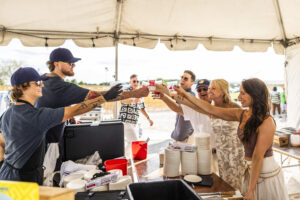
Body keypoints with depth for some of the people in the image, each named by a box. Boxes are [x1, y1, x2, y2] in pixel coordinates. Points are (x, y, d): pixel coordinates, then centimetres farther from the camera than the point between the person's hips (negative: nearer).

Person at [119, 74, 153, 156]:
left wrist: (148, 118, 14)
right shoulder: (127, 91, -9)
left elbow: (142, 108, 24)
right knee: (134, 142, -12)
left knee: (130, 142, 17)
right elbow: (123, 100, -32)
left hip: (133, 122, 8)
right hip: (126, 121, -8)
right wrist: (133, 100, -51)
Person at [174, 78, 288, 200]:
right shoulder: (241, 114, -2)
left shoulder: (267, 122, -20)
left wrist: (251, 190, -18)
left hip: (267, 175, -6)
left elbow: (258, 157, -21)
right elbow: (211, 110, 1)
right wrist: (185, 94, 3)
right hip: (251, 171, 6)